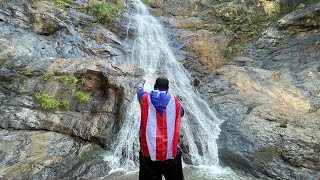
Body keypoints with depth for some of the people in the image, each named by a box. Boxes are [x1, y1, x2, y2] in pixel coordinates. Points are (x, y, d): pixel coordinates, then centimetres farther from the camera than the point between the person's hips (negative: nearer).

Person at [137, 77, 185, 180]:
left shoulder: (145, 98, 1)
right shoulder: (175, 101, 2)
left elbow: (140, 90, 24)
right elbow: (181, 112, 22)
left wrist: (142, 83, 46)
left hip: (149, 151, 0)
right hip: (171, 152, 1)